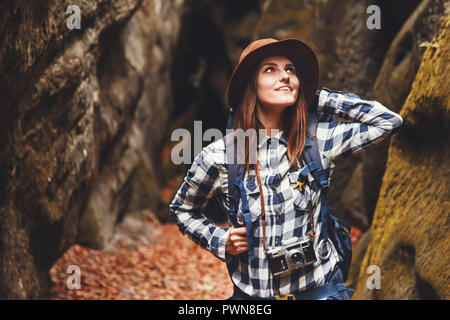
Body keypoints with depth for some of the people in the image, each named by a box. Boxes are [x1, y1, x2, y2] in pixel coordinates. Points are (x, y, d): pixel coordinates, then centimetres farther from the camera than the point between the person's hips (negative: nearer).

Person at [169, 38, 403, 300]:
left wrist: (318, 99, -4)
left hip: (319, 288, 0)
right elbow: (183, 210, 9)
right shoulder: (217, 158, -8)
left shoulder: (318, 141, -6)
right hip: (251, 293, 0)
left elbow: (390, 121, -4)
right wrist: (220, 241, -9)